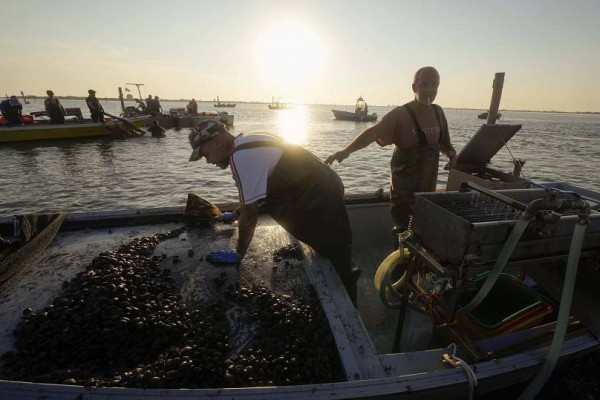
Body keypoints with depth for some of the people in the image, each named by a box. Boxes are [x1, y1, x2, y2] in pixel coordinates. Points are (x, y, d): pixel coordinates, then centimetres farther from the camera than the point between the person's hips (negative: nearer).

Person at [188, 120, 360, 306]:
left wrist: (238, 254, -5)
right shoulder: (247, 144, 10)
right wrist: (235, 215, 35)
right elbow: (252, 197, 24)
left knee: (338, 270, 3)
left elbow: (250, 210, -18)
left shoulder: (241, 156, -21)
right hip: (323, 193, 11)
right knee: (333, 264, 22)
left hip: (322, 202, -11)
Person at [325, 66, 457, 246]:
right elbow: (373, 133, -29)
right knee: (405, 231, 3)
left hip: (429, 187, 6)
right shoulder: (400, 114, -16)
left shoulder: (438, 112, 5)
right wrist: (347, 150, -44)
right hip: (405, 188, -6)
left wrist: (451, 152, -3)